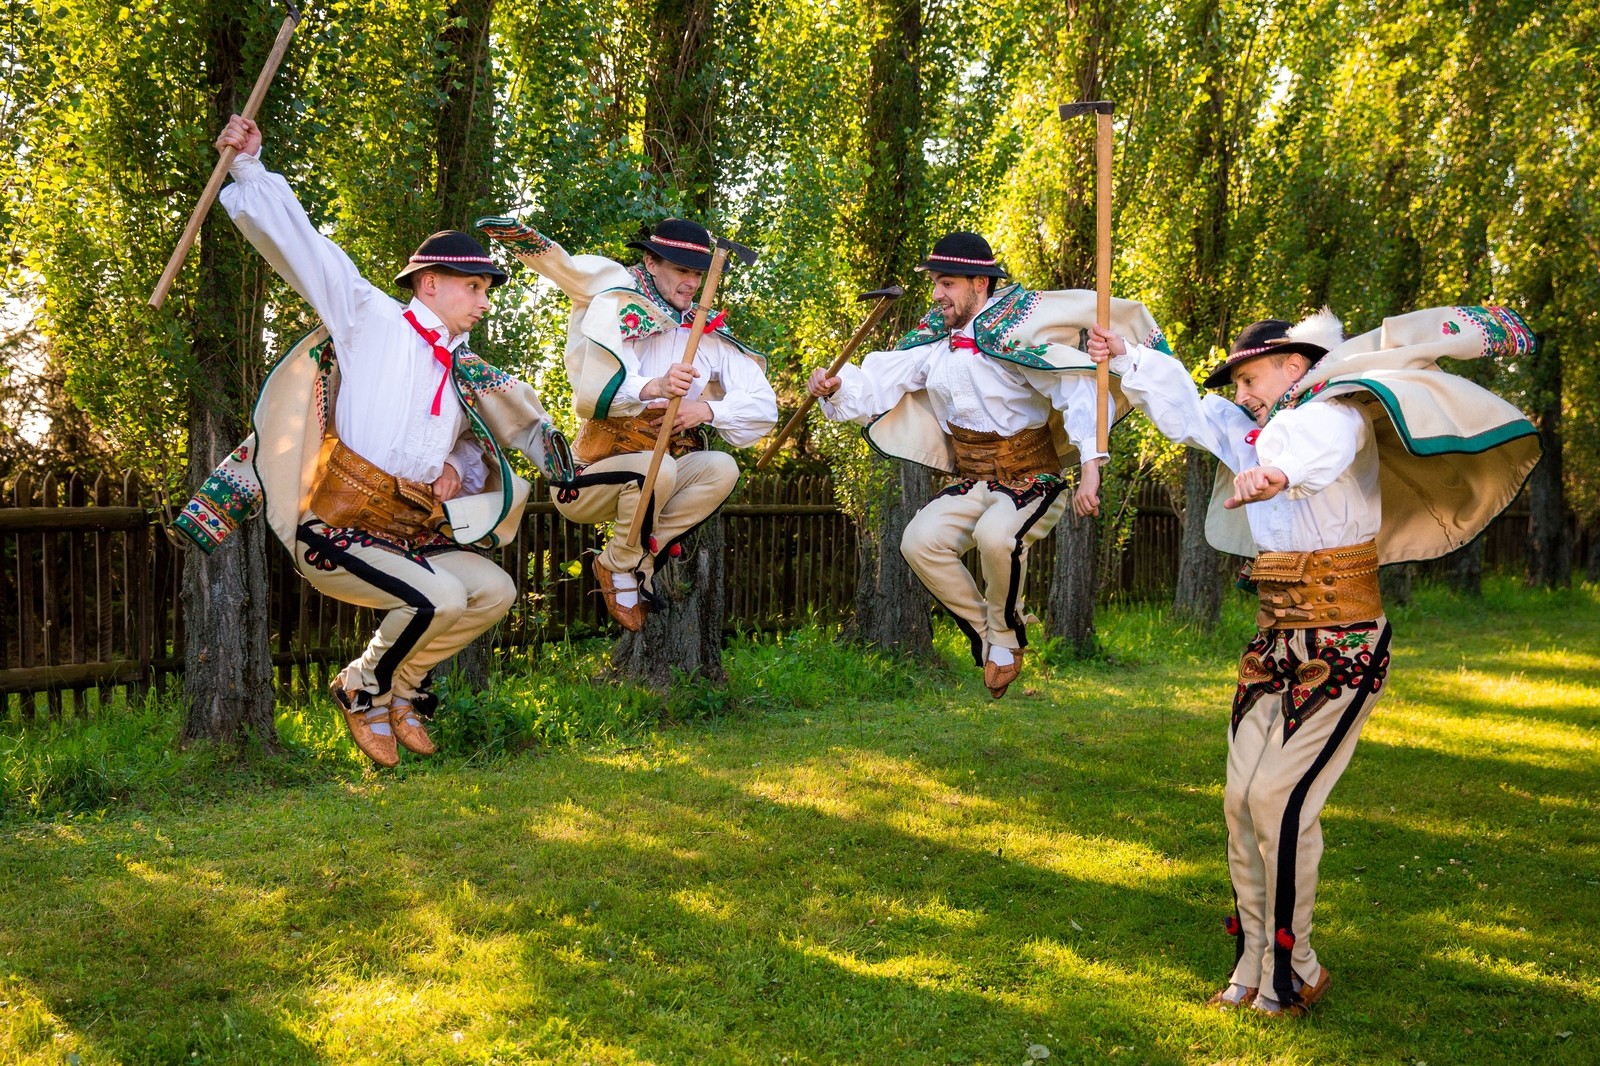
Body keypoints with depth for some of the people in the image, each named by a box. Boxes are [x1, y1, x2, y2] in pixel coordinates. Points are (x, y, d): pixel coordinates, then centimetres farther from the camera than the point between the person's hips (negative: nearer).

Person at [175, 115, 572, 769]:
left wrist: (457, 469, 5)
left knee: (495, 591, 0)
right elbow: (296, 242, -6)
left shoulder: (464, 374, 16)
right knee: (438, 598, -26)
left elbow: (474, 444, 29)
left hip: (408, 535, 7)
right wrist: (249, 165, -12)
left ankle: (399, 689, 17)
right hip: (334, 536, -7)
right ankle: (364, 691, 1)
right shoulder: (371, 320, -1)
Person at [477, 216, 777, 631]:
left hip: (651, 483, 4)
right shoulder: (615, 311, -8)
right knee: (656, 467, -34)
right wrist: (652, 388, -42)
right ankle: (618, 567, -8)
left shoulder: (710, 336, 3)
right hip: (589, 481, -4)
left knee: (721, 468, -22)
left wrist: (709, 410, -21)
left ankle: (644, 560, -11)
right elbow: (590, 394, -24)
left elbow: (764, 406, -3)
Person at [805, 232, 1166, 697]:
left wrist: (1090, 470, -36)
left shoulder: (1017, 337, -18)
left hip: (1035, 482, -6)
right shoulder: (933, 342, 2)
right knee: (921, 541, -17)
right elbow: (878, 382, 2)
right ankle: (985, 634, 1)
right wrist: (837, 386, -21)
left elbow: (1079, 392, -26)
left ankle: (1007, 638, -7)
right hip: (974, 485, 6)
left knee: (996, 535, -35)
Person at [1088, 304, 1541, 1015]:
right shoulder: (1256, 434, 14)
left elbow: (1323, 445, -38)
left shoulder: (1336, 411, -12)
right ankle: (1253, 970, 14)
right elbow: (1186, 405, 31)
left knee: (1280, 797, -14)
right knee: (1241, 798, 5)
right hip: (1276, 639, 9)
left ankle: (1292, 977, -1)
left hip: (1340, 646, -9)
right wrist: (1126, 360, 32)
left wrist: (1282, 470, -59)